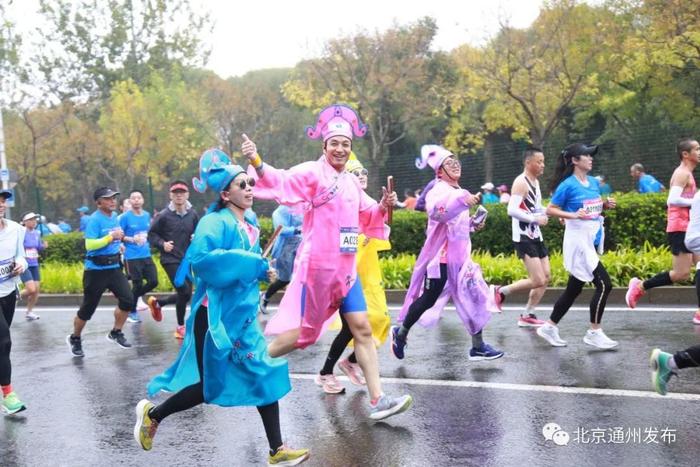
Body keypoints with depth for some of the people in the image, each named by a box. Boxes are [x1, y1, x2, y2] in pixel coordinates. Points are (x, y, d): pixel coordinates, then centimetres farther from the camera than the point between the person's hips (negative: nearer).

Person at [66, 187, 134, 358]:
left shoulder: (115, 216, 8)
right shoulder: (94, 219, -16)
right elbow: (89, 244, -25)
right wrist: (111, 237, -25)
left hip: (114, 267, 6)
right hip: (96, 270, -6)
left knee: (127, 300, -6)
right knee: (87, 308, 5)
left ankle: (116, 333, 15)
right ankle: (75, 339, 27)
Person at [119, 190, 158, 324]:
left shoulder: (147, 215, 7)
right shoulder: (125, 217, -8)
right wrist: (132, 239, -19)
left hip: (146, 255, 5)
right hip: (132, 257, -5)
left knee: (153, 281, 0)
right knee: (138, 284, -2)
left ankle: (134, 297, 27)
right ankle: (132, 312, 19)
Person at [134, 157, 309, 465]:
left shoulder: (250, 228, 11)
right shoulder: (216, 222, -15)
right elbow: (200, 258, -32)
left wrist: (263, 271, 2)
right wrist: (251, 264, -27)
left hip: (242, 316, 8)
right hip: (214, 317, -8)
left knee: (266, 374, 3)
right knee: (211, 387, 2)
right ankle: (151, 413, 27)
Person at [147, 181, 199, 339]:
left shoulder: (193, 215, -1)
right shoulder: (164, 215, -9)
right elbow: (151, 235, -2)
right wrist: (162, 244, -18)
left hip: (187, 260, 5)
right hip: (171, 260, -5)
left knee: (184, 295, 12)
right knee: (185, 292, -13)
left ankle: (157, 303, 40)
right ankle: (181, 327, 8)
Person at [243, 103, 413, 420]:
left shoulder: (351, 182, 14)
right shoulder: (312, 172, -7)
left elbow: (368, 216, 26)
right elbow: (281, 181, -25)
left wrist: (383, 206, 5)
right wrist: (256, 161, -42)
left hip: (346, 269, 7)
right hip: (317, 266, -7)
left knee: (362, 328, 2)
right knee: (301, 333, -4)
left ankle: (377, 401, 5)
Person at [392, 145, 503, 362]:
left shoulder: (458, 191, 14)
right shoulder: (439, 190, -13)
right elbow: (435, 210, -37)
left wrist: (472, 223, 8)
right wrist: (462, 200, -48)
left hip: (460, 255, 8)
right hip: (441, 256, -8)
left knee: (475, 296, 4)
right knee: (428, 299, -1)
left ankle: (478, 346, 12)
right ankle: (401, 333, 20)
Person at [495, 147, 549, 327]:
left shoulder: (536, 182, 14)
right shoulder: (521, 182, -15)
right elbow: (512, 210, -25)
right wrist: (536, 219, -22)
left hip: (536, 236, 10)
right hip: (523, 238, -10)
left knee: (546, 277, 9)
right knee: (538, 280, -13)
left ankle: (527, 316, 17)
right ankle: (502, 291, 5)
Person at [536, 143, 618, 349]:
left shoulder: (594, 182, 11)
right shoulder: (568, 185, -11)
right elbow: (550, 210, -8)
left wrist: (606, 205, 3)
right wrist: (573, 215, -21)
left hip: (592, 240, 8)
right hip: (578, 241, -8)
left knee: (574, 288, 12)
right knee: (604, 284, -11)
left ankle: (549, 327, 22)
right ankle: (594, 332, 0)